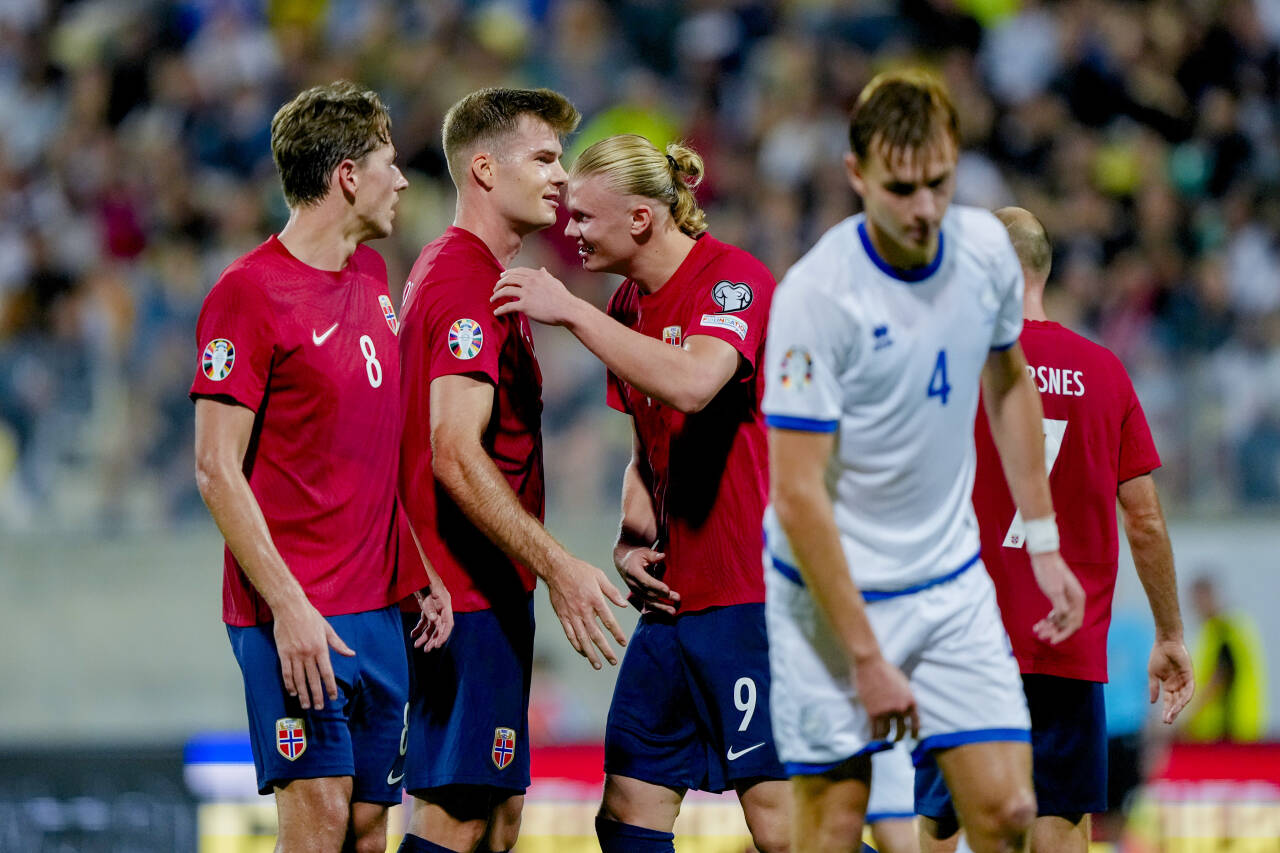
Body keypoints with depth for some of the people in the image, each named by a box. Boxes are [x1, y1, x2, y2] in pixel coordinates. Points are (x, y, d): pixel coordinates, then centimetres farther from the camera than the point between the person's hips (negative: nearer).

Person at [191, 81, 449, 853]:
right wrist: (287, 605, -18)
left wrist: (424, 573, 14)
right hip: (296, 613, -7)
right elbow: (217, 469, -13)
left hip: (381, 607, 8)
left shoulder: (373, 275, 14)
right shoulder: (250, 292, -11)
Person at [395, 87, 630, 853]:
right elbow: (455, 454, -25)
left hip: (488, 590, 11)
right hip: (472, 592, -11)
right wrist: (559, 566, -28)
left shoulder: (460, 270, 18)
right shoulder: (470, 283, -16)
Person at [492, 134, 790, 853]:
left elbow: (692, 384, -33)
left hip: (748, 596, -8)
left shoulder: (736, 279, -13)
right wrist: (633, 538, 6)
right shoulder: (628, 305, 14)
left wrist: (569, 310, -27)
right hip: (673, 597, 9)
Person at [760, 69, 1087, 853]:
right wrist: (867, 657, -21)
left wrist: (1044, 544, 15)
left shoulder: (986, 247, -4)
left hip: (953, 578, 5)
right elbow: (798, 495, -22)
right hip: (833, 585, -5)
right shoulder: (816, 295, -22)